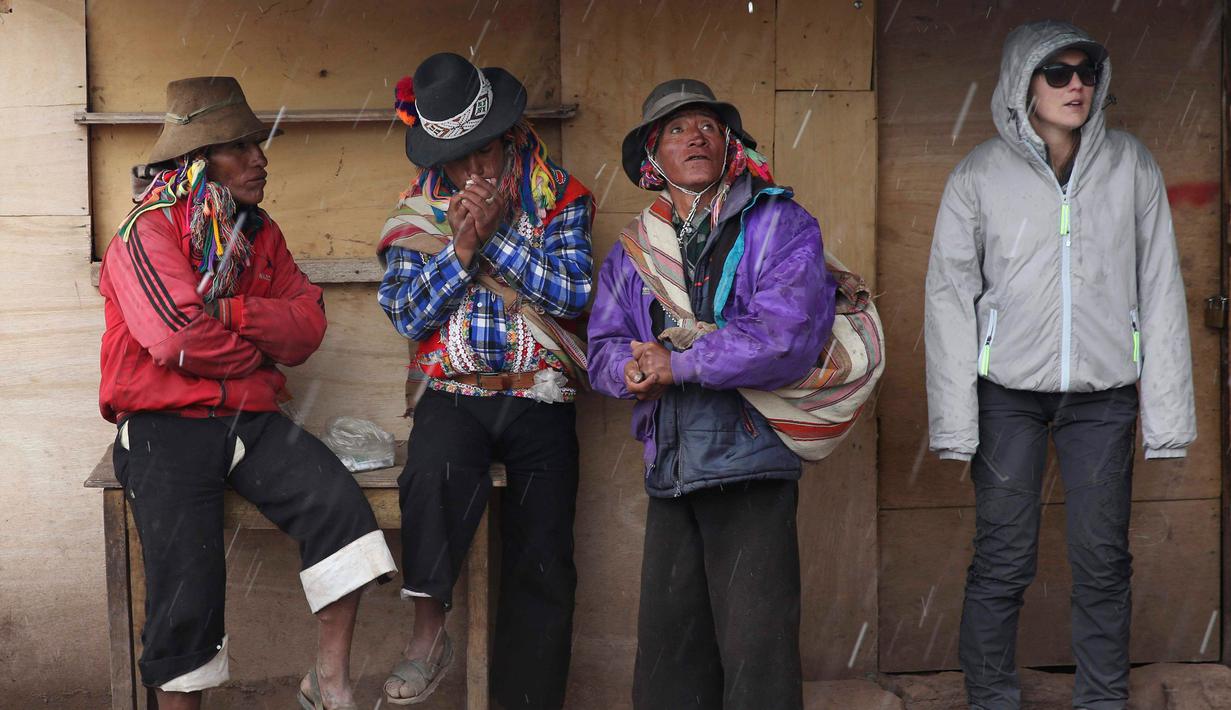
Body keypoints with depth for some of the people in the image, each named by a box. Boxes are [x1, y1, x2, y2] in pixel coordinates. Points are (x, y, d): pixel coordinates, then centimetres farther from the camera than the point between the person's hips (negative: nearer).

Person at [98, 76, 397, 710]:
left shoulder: (260, 232, 14)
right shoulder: (148, 231, -6)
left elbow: (307, 325, 4)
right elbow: (179, 338, -18)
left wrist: (231, 312, -12)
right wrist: (260, 348, -1)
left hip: (250, 420, 5)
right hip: (166, 427, -5)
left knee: (339, 502, -20)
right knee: (188, 592, -18)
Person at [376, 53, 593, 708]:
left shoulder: (558, 198, 1)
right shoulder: (419, 211, 4)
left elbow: (572, 295, -11)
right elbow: (407, 314, -4)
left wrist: (495, 235, -17)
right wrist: (461, 247, -16)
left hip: (540, 400, 1)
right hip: (454, 395, 0)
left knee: (541, 567, -1)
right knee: (433, 470, -35)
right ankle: (428, 635, -24)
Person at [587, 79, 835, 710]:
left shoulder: (780, 226, 0)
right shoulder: (631, 253, 17)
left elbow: (785, 336, -14)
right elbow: (604, 351, 12)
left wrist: (678, 364, -11)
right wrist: (633, 368, -12)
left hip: (751, 463, -5)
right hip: (669, 469, 5)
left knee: (756, 652, -7)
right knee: (666, 639, 10)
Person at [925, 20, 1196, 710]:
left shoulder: (1131, 165, 1)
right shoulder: (980, 175, -2)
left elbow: (1161, 289, 2)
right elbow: (951, 296, -2)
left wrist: (1167, 410, -1)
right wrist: (955, 419, -7)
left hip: (1104, 393, 1)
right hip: (1009, 392, -1)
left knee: (1104, 560, 5)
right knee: (1003, 561, -1)